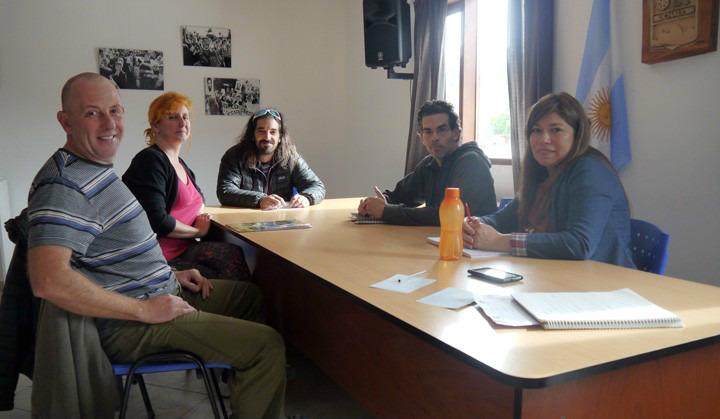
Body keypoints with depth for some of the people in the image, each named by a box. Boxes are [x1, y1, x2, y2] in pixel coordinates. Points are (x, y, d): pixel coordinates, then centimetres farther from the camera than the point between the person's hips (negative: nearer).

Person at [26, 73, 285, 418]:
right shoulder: (64, 185, -22)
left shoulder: (99, 169, 13)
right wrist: (144, 310, -26)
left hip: (159, 293, 11)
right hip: (127, 326, -11)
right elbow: (48, 280, -34)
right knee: (267, 346, -16)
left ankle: (240, 388, 37)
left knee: (249, 296, 25)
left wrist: (170, 274, 13)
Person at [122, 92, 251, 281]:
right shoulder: (151, 161, -10)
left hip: (183, 249, 8)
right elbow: (157, 221, -18)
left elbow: (199, 203, 29)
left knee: (235, 254, -15)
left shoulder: (181, 164, 18)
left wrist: (202, 217, 5)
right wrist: (198, 231, -5)